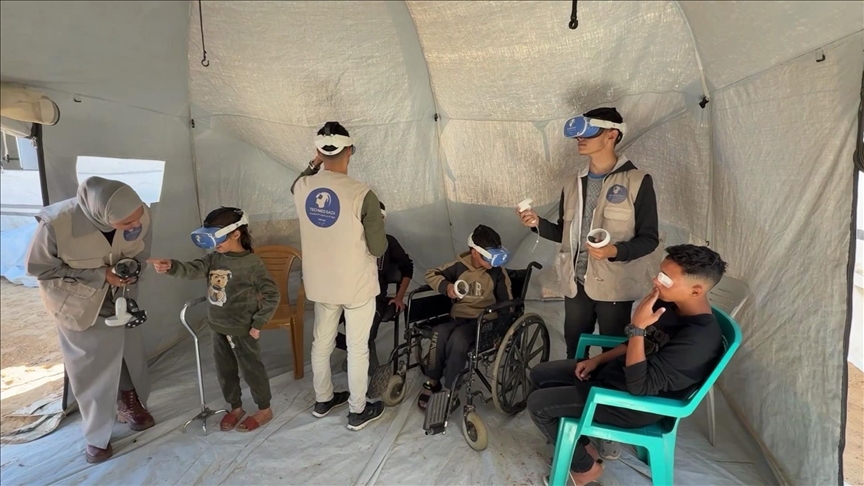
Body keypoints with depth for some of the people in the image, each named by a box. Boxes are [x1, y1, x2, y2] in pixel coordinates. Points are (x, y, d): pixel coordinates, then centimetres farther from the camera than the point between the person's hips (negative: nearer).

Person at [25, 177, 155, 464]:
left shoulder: (140, 215, -26)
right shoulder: (56, 224, -35)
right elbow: (38, 268, -18)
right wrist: (99, 274, -26)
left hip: (121, 299, 3)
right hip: (80, 306, -3)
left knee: (129, 354, 18)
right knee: (91, 370, 11)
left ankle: (129, 404, 47)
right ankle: (97, 437, 33)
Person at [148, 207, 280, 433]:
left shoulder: (252, 263, -20)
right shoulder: (214, 257, -1)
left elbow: (272, 295, -18)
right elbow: (193, 270, -16)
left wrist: (258, 323, -16)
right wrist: (171, 266, -37)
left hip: (243, 330, -7)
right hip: (218, 327, 7)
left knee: (251, 369, 8)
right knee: (224, 370, 19)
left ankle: (264, 410, 28)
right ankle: (235, 408, 40)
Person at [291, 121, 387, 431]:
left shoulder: (302, 187, -8)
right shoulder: (362, 195, -24)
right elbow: (379, 249, -17)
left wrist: (314, 164, 14)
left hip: (320, 283, 5)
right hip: (357, 285, -5)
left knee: (322, 341, 22)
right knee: (357, 348, 11)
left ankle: (323, 400, 41)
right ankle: (358, 411, 27)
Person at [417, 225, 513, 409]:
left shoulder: (498, 272, -3)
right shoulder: (460, 266, 2)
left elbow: (507, 305, 1)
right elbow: (431, 274, 12)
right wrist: (446, 286, -9)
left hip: (483, 321, -2)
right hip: (458, 317, 3)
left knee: (458, 338, -34)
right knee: (440, 332, -31)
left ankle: (448, 390, -18)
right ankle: (432, 382, -10)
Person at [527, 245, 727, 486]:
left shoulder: (697, 339, -31)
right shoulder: (672, 303, -4)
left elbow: (639, 386, -30)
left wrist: (637, 327, -33)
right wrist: (598, 360, 5)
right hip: (616, 371, 9)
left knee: (537, 404, -7)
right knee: (540, 374, 11)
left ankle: (585, 466, 16)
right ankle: (582, 445, 22)